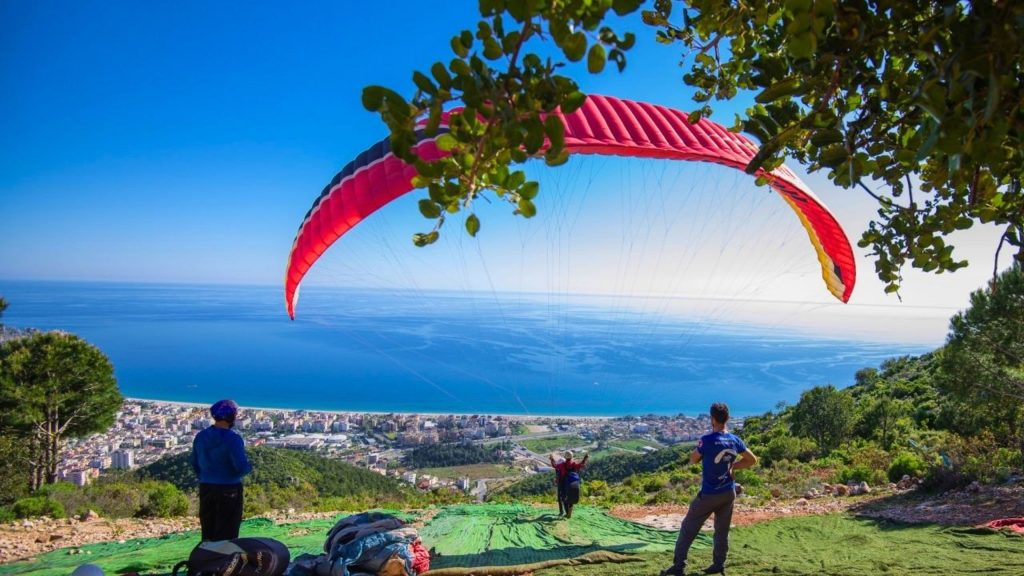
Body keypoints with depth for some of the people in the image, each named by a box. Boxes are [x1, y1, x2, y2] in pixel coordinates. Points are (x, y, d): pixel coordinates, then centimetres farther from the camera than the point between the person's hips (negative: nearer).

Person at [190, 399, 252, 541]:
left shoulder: (201, 437, 3)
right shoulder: (233, 438, -17)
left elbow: (195, 464, 11)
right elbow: (242, 467, -22)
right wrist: (249, 466, 0)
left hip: (206, 488, 6)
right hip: (229, 490, -6)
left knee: (208, 533, 15)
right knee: (226, 535, 3)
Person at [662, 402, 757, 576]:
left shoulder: (707, 440, -20)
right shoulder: (735, 440, -3)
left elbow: (693, 460, -5)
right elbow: (752, 460, 10)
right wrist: (732, 466, 8)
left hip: (709, 494, -5)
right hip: (729, 493, 5)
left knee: (688, 528, 4)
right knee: (722, 530, 17)